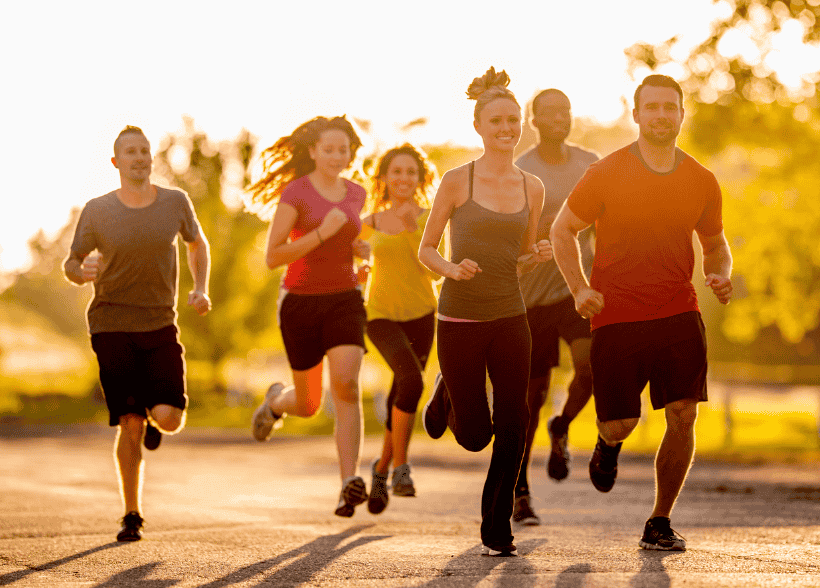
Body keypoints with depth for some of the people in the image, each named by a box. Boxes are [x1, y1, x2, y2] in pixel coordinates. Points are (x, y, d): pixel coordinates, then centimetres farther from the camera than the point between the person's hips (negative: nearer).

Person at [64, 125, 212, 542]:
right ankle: (132, 516, 8)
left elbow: (197, 243, 21)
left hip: (161, 325, 1)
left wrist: (200, 289, 6)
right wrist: (83, 272, -17)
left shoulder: (175, 202, 3)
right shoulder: (97, 211, -1)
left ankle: (155, 417, 25)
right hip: (112, 326, -1)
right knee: (130, 424, -7)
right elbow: (71, 265, 7)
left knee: (169, 418, -15)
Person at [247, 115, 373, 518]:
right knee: (308, 405, 9)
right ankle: (278, 399, 47)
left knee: (346, 384, -22)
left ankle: (349, 484, -26)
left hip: (345, 299, 3)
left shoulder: (356, 194, 7)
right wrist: (322, 233, -24)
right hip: (301, 302, -2)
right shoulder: (294, 193, -10)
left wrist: (359, 249, 4)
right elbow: (273, 258, -14)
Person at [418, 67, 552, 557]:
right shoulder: (457, 181, -5)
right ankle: (447, 395, 38)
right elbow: (426, 250, 2)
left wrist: (540, 255, -6)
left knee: (512, 429, -3)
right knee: (475, 437, 4)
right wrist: (453, 270, -19)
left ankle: (498, 528, 12)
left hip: (510, 318, 3)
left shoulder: (532, 188, 7)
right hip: (461, 319, -3)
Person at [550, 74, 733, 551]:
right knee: (619, 425, 0)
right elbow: (563, 230, 5)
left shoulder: (702, 182, 4)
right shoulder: (606, 174, -5)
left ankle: (660, 524, 5)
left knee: (684, 416, -10)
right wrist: (580, 289, -9)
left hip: (679, 314, 2)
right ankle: (609, 443, 41)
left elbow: (716, 245, 18)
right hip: (616, 316, -2)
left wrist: (720, 275, -5)